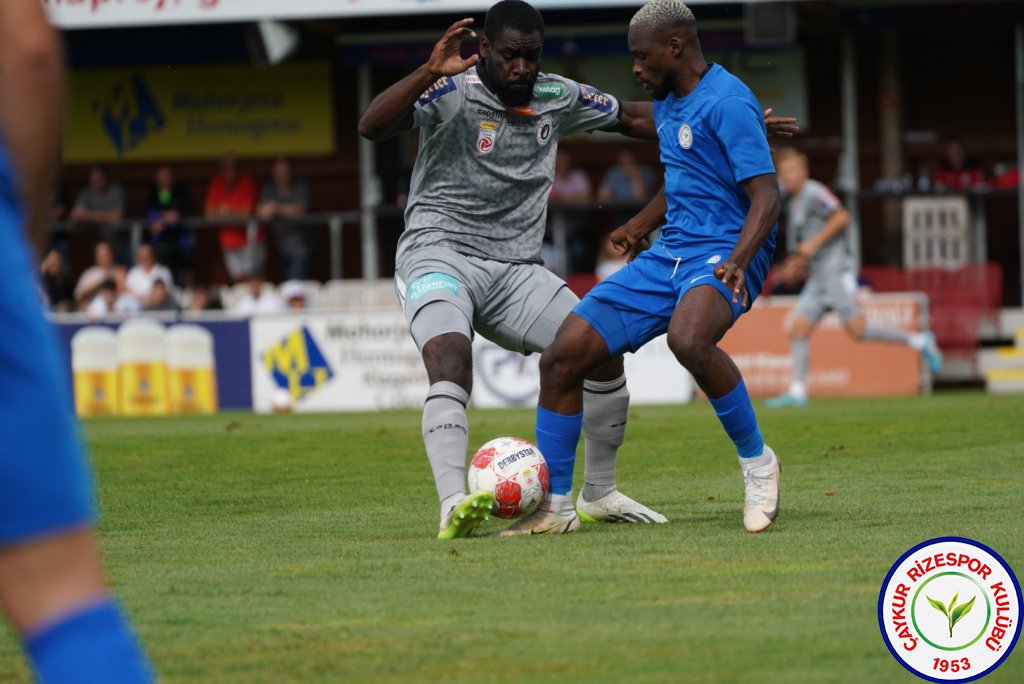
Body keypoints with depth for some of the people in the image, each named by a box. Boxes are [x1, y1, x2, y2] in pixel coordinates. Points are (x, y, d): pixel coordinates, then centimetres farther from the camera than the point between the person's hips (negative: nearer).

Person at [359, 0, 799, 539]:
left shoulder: (556, 97, 7)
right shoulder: (453, 91, -11)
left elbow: (633, 117, 20)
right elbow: (371, 127, -25)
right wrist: (429, 73, -39)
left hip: (515, 268, 6)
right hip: (439, 250, -6)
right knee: (449, 357, -33)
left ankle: (598, 494, 13)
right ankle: (453, 505, -44)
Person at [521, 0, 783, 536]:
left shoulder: (727, 103, -13)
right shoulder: (667, 105, 15)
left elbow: (765, 195, -20)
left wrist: (738, 260, -35)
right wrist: (638, 227, 41)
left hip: (722, 254, -9)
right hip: (669, 254, 9)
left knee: (687, 340, -41)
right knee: (563, 355, -3)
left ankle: (756, 462, -18)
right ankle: (554, 506, 8)